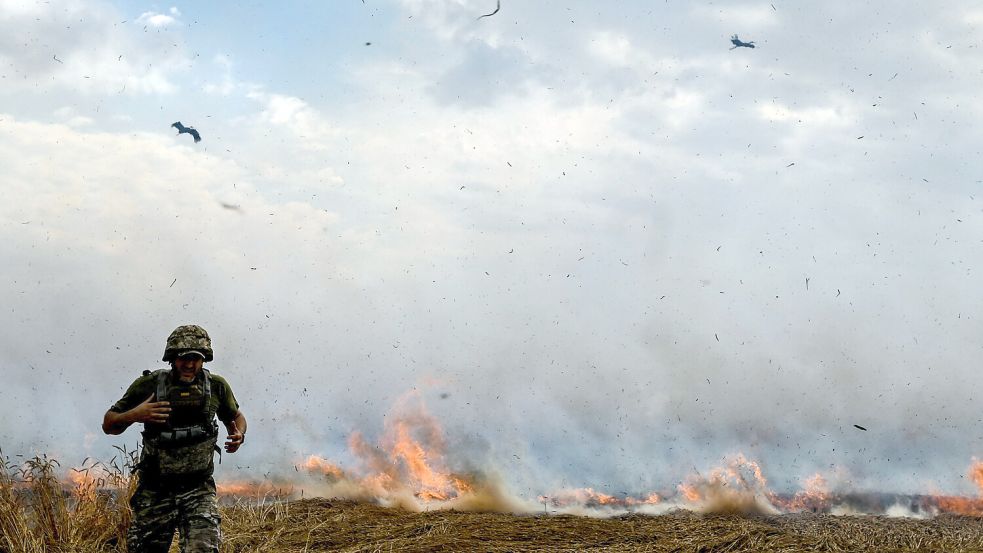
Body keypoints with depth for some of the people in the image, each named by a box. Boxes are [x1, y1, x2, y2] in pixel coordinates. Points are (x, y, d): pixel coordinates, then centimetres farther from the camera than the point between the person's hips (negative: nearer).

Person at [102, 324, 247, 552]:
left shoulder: (216, 386, -1)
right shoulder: (148, 385, -6)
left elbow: (235, 416, 20)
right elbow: (109, 425, 2)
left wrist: (239, 435, -3)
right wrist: (133, 415, -19)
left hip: (199, 490, 0)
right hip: (155, 492, 0)